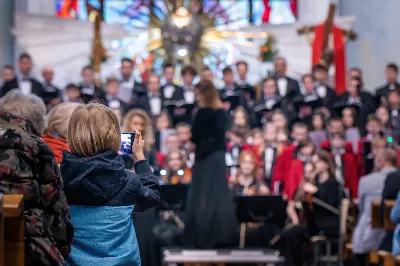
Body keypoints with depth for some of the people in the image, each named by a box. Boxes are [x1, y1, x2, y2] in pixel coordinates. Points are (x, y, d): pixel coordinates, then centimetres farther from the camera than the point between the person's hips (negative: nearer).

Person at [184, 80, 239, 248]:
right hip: (219, 157, 7)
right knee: (220, 197, 8)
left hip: (205, 159, -7)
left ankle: (204, 238, -3)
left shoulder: (203, 114, -14)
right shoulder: (222, 113, 7)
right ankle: (223, 236, 8)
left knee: (203, 199, -3)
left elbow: (195, 137, -11)